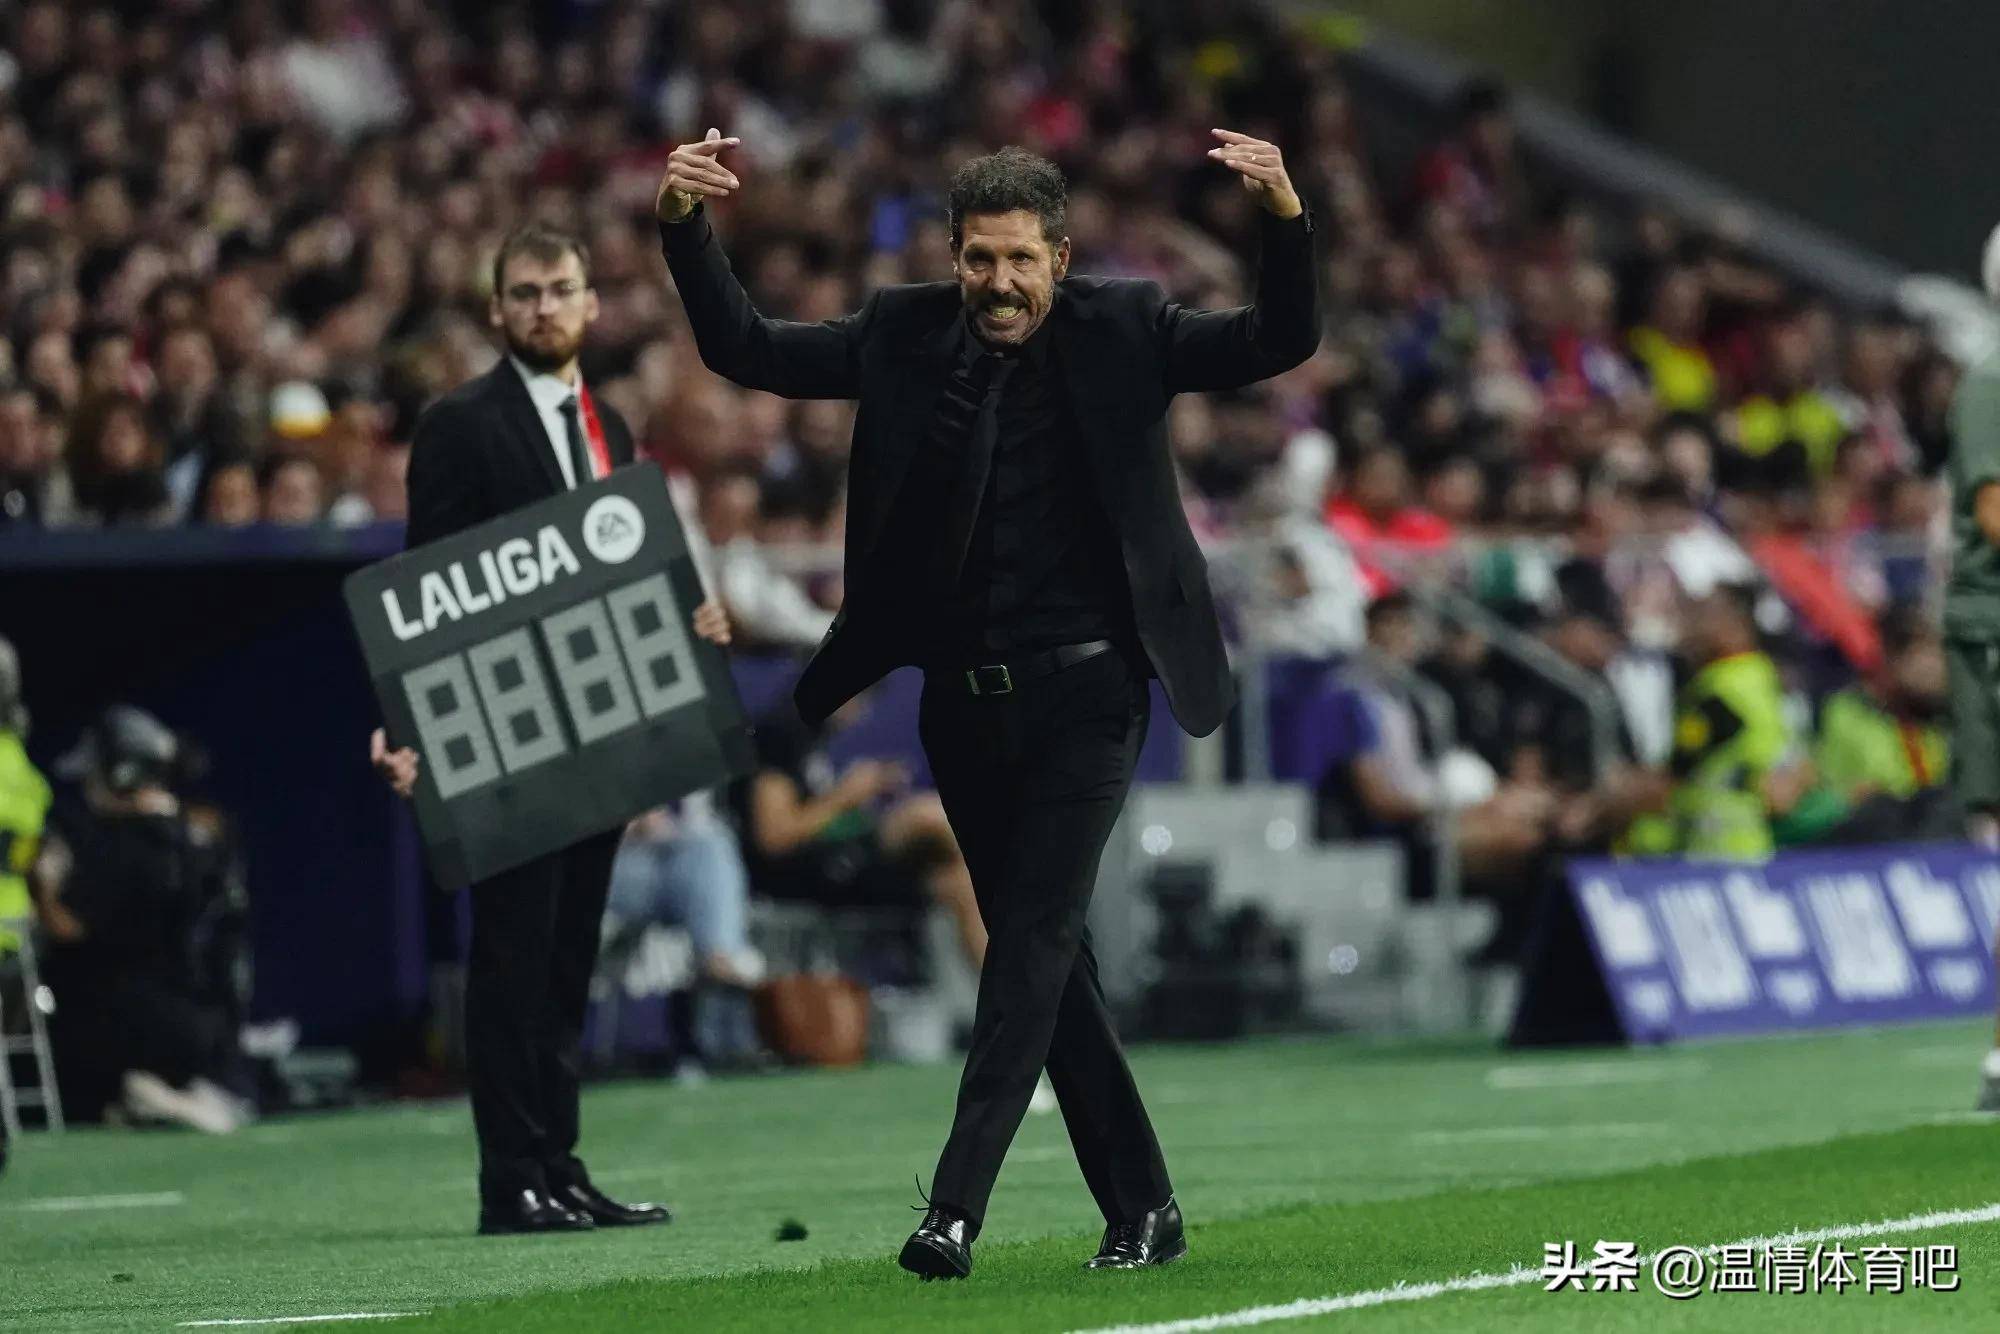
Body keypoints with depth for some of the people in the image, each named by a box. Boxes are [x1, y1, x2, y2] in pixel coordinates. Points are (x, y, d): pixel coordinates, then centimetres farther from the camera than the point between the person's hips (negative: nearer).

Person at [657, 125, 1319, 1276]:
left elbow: (1283, 342, -11)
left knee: (1034, 938, -13)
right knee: (1049, 957, 10)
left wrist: (1286, 220, -28)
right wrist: (687, 229, -12)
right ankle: (1143, 1208, 19)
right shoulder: (905, 337, 2)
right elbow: (745, 350, 2)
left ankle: (957, 1208, -18)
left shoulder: (1121, 331, -4)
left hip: (1082, 695, -4)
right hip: (963, 702, 4)